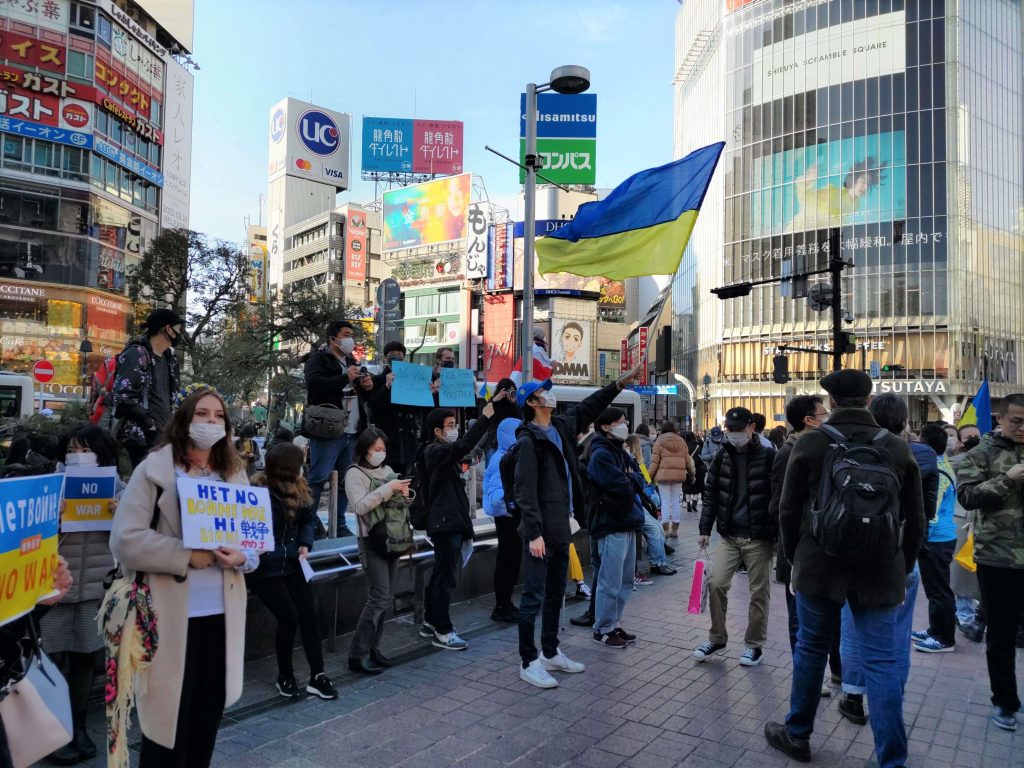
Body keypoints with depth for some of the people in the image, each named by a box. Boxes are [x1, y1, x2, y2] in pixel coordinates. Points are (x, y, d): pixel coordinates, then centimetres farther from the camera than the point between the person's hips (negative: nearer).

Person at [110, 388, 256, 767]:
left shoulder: (235, 474, 9)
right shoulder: (154, 469, -5)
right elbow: (125, 538, -13)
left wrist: (242, 557, -12)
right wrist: (186, 556, -19)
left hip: (221, 612, 4)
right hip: (172, 614, -4)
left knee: (208, 712, 14)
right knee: (169, 713, 7)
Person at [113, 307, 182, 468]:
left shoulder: (168, 357, 16)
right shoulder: (137, 354, -10)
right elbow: (124, 397, -20)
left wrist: (168, 423, 12)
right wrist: (150, 425, -14)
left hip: (163, 436, 8)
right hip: (141, 438, -8)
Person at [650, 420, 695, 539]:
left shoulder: (659, 441, 1)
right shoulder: (681, 441, 12)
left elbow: (655, 462, -3)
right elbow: (688, 460, 12)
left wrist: (650, 476, 2)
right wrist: (692, 473, 24)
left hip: (664, 475, -3)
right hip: (679, 475, 3)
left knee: (665, 502, 1)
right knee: (676, 502, 9)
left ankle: (666, 530, 0)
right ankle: (675, 530, 13)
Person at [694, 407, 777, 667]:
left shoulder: (768, 456, -9)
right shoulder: (722, 457, 4)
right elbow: (711, 495, 8)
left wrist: (781, 535, -10)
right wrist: (705, 529, 3)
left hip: (760, 537, -3)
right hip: (728, 534, 4)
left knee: (759, 592, 7)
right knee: (716, 584, 1)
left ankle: (754, 644, 23)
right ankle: (717, 638, 19)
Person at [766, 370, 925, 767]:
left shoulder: (810, 443, -7)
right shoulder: (898, 448, 0)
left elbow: (788, 510, -2)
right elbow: (915, 521, 5)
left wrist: (795, 558, 12)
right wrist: (902, 569, 16)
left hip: (819, 567, -1)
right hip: (880, 571, 1)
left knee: (811, 649, 14)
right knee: (882, 661, 7)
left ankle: (796, 735, 30)